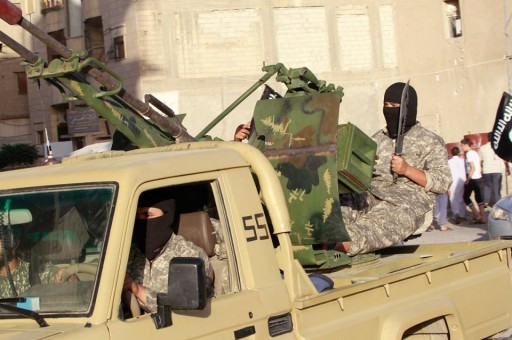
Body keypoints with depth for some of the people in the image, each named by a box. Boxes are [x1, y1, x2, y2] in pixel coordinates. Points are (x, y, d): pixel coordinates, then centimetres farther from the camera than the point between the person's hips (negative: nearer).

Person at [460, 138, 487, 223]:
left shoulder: (469, 154, -12)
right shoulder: (475, 153, 13)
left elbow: (473, 167, -19)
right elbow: (480, 167, 13)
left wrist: (468, 179, -16)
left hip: (472, 179, -8)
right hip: (479, 178, 8)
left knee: (466, 197, 3)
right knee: (479, 197, 10)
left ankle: (477, 215, -1)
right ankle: (483, 217, 8)